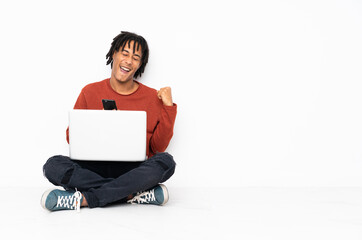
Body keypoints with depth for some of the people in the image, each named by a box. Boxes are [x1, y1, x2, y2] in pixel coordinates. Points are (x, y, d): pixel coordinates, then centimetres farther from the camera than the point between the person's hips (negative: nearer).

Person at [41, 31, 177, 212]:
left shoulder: (153, 97, 8)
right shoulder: (90, 92, 10)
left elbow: (158, 146, 4)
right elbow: (71, 137, 11)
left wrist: (168, 107, -4)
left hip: (133, 170, 0)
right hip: (93, 169, 1)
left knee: (166, 161, -32)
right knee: (53, 166, -27)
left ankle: (84, 199, -29)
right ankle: (134, 194, -26)